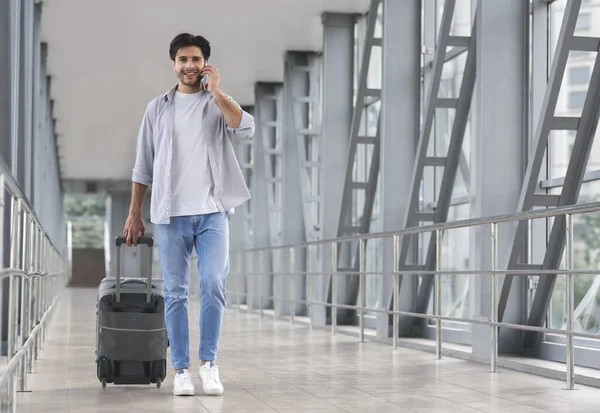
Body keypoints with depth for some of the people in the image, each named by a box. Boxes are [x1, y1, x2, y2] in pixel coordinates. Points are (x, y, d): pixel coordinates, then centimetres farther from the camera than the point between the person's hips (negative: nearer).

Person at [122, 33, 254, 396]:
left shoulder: (220, 103, 10)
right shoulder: (158, 108, 13)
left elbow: (247, 129, -12)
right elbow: (143, 165, 13)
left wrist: (216, 93, -11)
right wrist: (135, 214, 9)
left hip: (213, 211, -1)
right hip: (170, 213, 1)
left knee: (214, 285, -11)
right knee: (175, 293, 1)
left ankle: (209, 363, 2)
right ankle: (181, 371, 7)